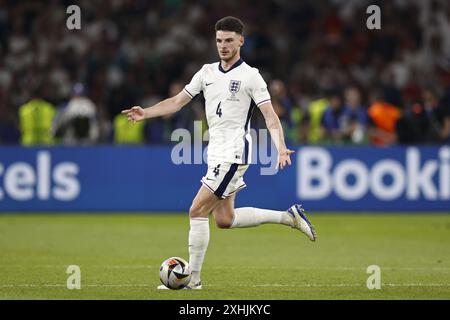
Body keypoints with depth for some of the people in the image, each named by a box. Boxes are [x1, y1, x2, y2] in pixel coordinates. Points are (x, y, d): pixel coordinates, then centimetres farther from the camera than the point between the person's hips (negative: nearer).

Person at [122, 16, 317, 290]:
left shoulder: (250, 76, -8)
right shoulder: (207, 72, 11)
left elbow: (270, 116, -12)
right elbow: (177, 102, 14)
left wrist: (281, 148, -26)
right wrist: (145, 113, 0)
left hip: (234, 154, -8)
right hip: (216, 153, 8)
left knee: (197, 211, -11)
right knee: (225, 219, 10)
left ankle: (193, 278, -5)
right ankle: (289, 217, 22)